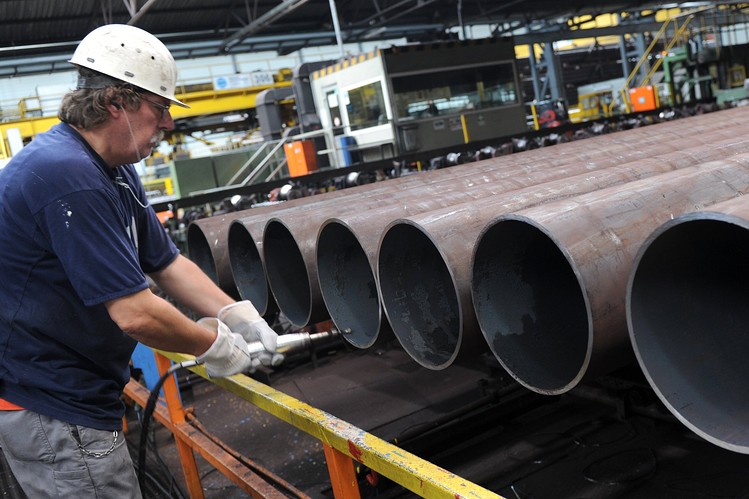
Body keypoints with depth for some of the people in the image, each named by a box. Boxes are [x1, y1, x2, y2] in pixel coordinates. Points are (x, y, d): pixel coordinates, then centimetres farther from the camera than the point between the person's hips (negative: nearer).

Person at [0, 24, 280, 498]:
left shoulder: (116, 172, 7)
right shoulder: (68, 175, -26)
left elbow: (168, 263, 10)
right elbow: (135, 313, -28)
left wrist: (242, 319, 0)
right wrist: (215, 346, -12)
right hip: (53, 412, -10)